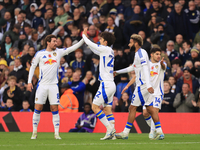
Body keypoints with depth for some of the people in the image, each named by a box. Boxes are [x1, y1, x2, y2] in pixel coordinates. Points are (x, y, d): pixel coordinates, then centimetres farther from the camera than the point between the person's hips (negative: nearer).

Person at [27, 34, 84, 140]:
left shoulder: (59, 52, 6)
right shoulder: (40, 54, 2)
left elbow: (72, 48, 1)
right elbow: (33, 67, 7)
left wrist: (83, 39, -10)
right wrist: (29, 82, 1)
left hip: (53, 85, 1)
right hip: (42, 85, -1)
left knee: (54, 109, -2)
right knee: (38, 108, -2)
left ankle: (56, 133, 1)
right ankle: (34, 132, 8)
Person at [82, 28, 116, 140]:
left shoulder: (106, 49, -10)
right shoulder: (110, 51, 15)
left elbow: (90, 44, -4)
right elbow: (95, 50, 30)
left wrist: (84, 35, 15)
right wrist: (86, 37, 29)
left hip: (106, 84, -9)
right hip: (111, 85, 9)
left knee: (95, 106, -7)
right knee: (107, 109, 7)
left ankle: (110, 128, -12)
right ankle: (112, 133, 0)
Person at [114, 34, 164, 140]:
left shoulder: (141, 53, -12)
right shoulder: (138, 54, 19)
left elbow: (145, 69, -23)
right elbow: (133, 67, 35)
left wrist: (148, 85, -31)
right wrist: (118, 72, 42)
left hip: (142, 85, -10)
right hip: (142, 85, 10)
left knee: (132, 108, -4)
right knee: (149, 108, 6)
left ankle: (125, 132, 0)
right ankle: (159, 132, 3)